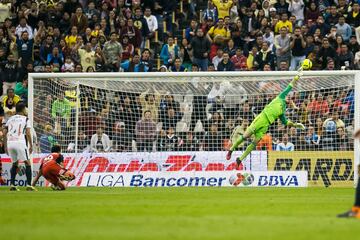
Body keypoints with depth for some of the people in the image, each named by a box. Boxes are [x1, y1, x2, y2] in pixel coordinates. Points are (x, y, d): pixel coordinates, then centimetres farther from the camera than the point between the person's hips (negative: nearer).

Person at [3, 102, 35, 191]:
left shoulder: (10, 119, 19)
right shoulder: (25, 119, 6)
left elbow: (4, 133, 13)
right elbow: (28, 133, -5)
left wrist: (5, 146, 19)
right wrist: (31, 146, 0)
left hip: (10, 143, 5)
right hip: (20, 142, -5)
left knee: (15, 163, 21)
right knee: (27, 163, 0)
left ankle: (12, 184, 13)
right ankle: (29, 185, -11)